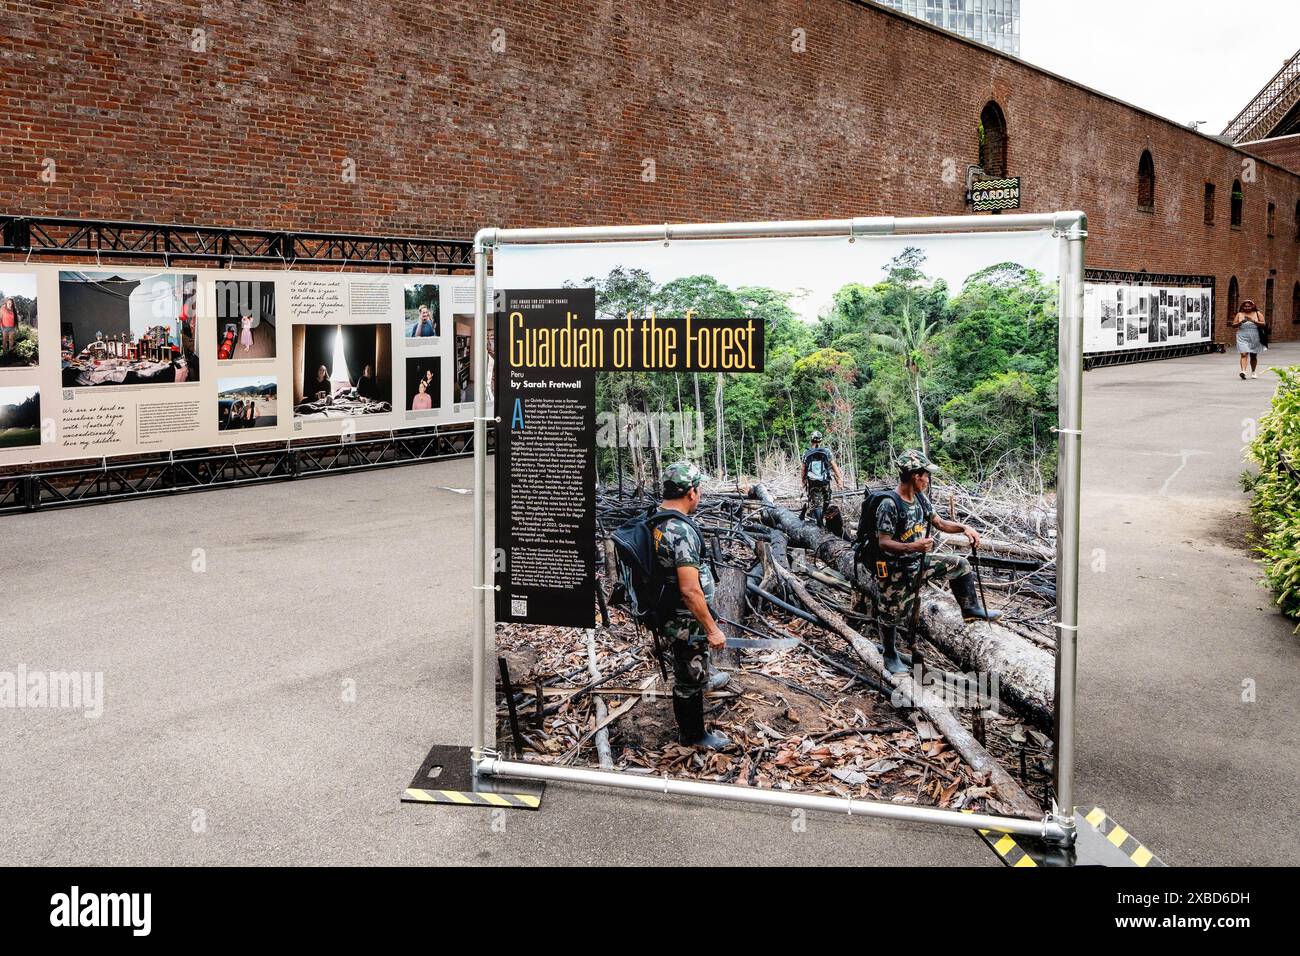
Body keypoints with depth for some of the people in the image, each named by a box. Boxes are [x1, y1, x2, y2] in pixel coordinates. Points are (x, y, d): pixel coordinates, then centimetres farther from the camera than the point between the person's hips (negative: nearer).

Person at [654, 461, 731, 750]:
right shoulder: (682, 531, -31)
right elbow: (690, 590, -33)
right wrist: (712, 629, -23)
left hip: (665, 611, 9)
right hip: (685, 620, -9)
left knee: (692, 662, 35)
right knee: (688, 680, 11)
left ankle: (704, 680, 61)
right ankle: (693, 735, 28)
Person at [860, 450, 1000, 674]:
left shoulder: (920, 498, -1)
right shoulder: (889, 505, -26)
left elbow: (940, 523, 10)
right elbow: (883, 543, -27)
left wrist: (964, 528, -7)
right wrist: (913, 547, -40)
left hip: (918, 563, 7)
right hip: (895, 570, -7)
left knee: (959, 565, 6)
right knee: (893, 615, 8)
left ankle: (971, 608, 22)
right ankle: (890, 657, 31)